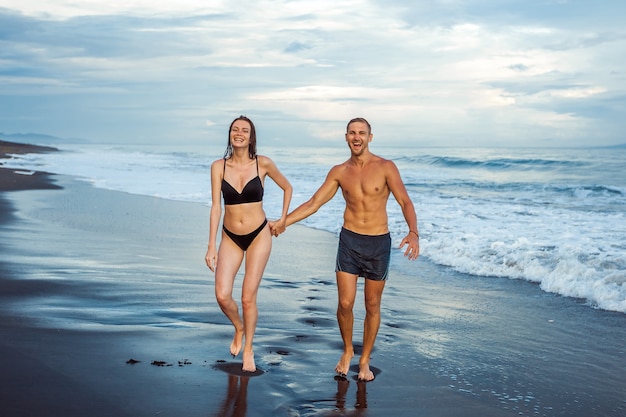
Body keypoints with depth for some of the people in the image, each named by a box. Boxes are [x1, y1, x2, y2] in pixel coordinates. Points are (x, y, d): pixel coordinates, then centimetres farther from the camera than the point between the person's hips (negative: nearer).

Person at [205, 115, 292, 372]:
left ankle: (248, 349, 21)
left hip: (258, 235, -1)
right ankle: (239, 328, 25)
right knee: (222, 295, -9)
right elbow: (216, 206, -6)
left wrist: (284, 218, 8)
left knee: (248, 297, -2)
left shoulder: (263, 164, -7)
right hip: (230, 237, 2)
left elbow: (287, 187, 10)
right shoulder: (219, 167, -4)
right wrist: (211, 245, -8)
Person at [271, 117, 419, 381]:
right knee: (345, 303, -4)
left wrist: (413, 232, -32)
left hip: (379, 243, -1)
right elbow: (313, 204, 6)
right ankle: (347, 350, 23)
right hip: (349, 241, 2)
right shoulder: (339, 172, 3)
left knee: (372, 306, 8)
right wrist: (283, 223, -1)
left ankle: (365, 360, 25)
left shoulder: (385, 168, -7)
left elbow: (405, 203, -14)